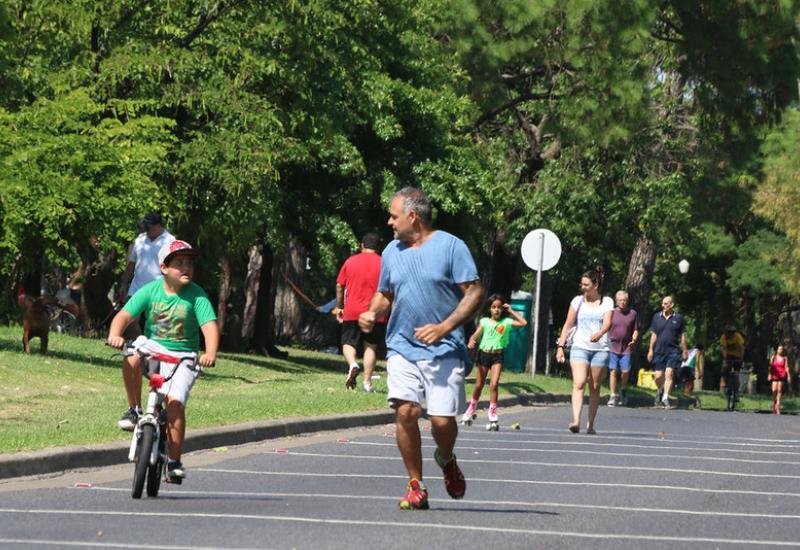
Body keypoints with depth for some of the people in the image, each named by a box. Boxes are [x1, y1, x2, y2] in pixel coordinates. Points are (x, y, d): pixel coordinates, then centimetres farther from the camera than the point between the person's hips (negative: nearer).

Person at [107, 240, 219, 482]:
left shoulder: (196, 295, -8)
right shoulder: (150, 291, -5)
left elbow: (210, 326, -19)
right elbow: (124, 316, -11)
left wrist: (210, 354, -38)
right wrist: (115, 335, -33)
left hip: (183, 357, -1)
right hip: (153, 348, 1)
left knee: (175, 401, -21)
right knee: (132, 359, -33)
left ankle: (174, 461, -8)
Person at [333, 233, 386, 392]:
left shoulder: (350, 261, 4)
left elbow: (339, 286, 8)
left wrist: (339, 307, 18)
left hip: (352, 313, 0)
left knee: (349, 343, 10)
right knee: (371, 346, 8)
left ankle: (352, 364, -21)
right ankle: (367, 382, 1)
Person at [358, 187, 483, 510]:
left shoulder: (451, 246, -4)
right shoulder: (392, 252, 12)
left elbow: (474, 293, -6)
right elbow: (384, 294, 24)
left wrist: (444, 327, -17)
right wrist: (372, 314, 1)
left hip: (444, 350, -3)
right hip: (402, 347, 4)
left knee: (442, 419, -9)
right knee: (405, 411, -13)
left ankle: (447, 460, 26)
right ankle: (415, 486, -2)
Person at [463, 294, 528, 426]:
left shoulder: (507, 322, 2)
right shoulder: (485, 321, 3)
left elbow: (523, 323, -6)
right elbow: (476, 335, -5)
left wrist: (511, 311, -4)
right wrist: (471, 342, -27)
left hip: (498, 355, -1)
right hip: (484, 354, 1)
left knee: (494, 384, -14)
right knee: (479, 385, 10)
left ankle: (492, 411, -1)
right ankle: (472, 408, 29)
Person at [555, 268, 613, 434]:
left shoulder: (607, 302, 5)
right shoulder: (578, 301, 9)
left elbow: (607, 323, -10)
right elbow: (568, 325, 11)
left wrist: (599, 333, -32)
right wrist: (560, 346, 3)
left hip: (600, 349, 0)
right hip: (580, 347, 0)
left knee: (595, 388, 4)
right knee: (579, 383, -18)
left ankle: (590, 424, 14)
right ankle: (576, 421, -29)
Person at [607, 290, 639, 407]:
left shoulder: (633, 313, 6)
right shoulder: (612, 313, 3)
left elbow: (636, 330, 11)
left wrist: (634, 339, -8)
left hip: (626, 348, 1)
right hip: (613, 346, 0)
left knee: (625, 371, -4)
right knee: (613, 371, -6)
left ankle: (623, 390, 24)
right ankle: (613, 395, -2)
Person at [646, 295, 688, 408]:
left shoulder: (678, 318, 3)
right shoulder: (657, 317, 7)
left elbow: (682, 336, 8)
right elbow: (653, 334, 10)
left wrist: (684, 351, 8)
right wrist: (651, 350, 5)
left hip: (673, 351, -2)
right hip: (659, 351, 2)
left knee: (669, 373, -13)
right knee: (658, 376, 0)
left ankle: (665, 397, -12)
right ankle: (660, 390, 29)